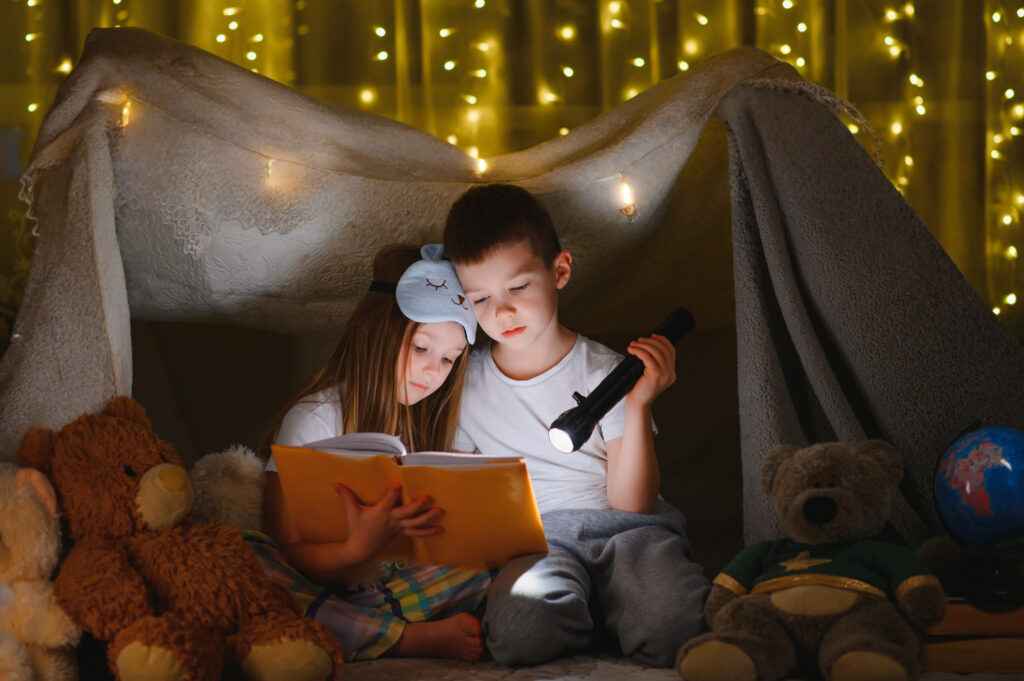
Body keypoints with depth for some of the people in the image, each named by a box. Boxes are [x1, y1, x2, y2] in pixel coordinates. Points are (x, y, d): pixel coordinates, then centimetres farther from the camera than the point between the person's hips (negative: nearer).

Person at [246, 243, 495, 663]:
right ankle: (419, 639, -34)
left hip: (385, 589, 5)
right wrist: (361, 548, -32)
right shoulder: (314, 419, -5)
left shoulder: (419, 421, 14)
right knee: (246, 558, -36)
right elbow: (290, 552, -12)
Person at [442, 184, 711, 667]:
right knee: (523, 628, -37)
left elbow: (630, 503, -3)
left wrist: (638, 406, -15)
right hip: (531, 546, 2)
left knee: (673, 626, -37)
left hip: (623, 533, -2)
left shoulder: (604, 372, 3)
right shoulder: (464, 384, 11)